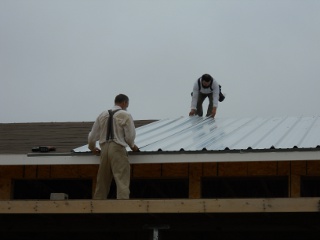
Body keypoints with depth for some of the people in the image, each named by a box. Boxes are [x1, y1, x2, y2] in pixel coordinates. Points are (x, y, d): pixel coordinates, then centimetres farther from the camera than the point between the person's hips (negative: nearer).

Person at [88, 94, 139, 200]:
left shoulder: (103, 115, 13)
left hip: (104, 149, 5)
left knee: (102, 182, 14)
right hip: (118, 149, -5)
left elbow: (92, 135, 16)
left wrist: (92, 148, 34)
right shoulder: (125, 115, -2)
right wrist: (132, 146, 17)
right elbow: (130, 136, -4)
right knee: (122, 181, -6)